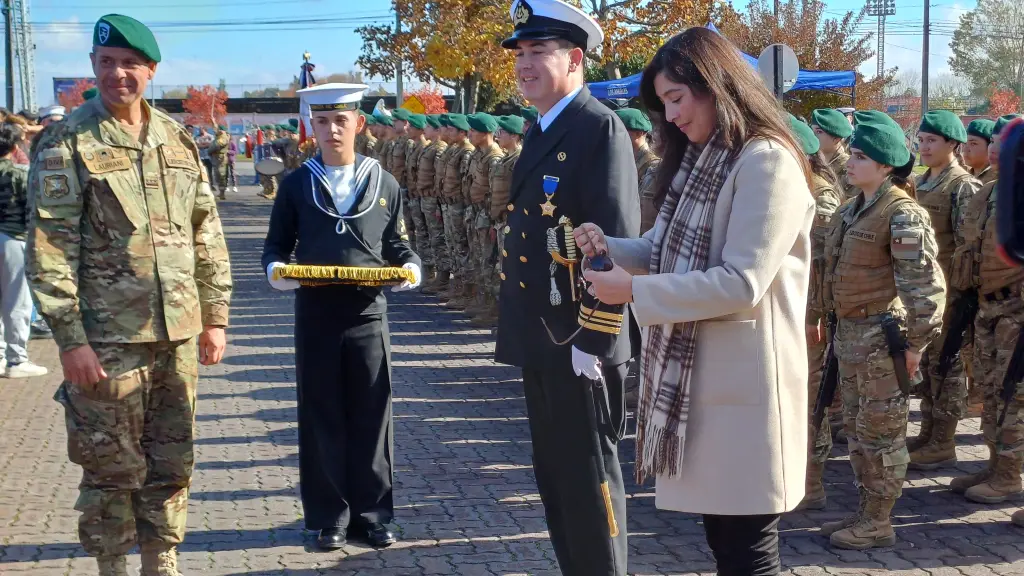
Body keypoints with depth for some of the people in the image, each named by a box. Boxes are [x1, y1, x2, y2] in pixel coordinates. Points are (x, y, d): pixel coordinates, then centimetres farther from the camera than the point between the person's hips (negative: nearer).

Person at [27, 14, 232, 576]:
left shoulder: (178, 141, 9)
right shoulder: (67, 145, -6)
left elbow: (207, 236, 13)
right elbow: (48, 250, -10)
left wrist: (214, 317, 10)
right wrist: (70, 339, -15)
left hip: (178, 335, 5)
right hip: (107, 340, -5)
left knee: (171, 464, 13)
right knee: (111, 467, 5)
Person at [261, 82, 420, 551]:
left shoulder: (384, 184, 6)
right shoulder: (296, 184, 4)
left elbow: (399, 245, 10)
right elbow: (276, 244, 8)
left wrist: (410, 267, -12)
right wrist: (276, 269, -14)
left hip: (368, 315, 0)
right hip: (315, 317, 0)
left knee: (371, 416, 6)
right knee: (322, 418, 5)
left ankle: (372, 514, 18)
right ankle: (330, 517, 16)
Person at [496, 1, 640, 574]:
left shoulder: (599, 127, -14)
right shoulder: (541, 132, 15)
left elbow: (616, 243, -20)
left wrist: (592, 340, -22)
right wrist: (524, 332, 18)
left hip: (580, 343, -9)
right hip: (543, 339, 9)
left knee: (590, 479, 1)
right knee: (556, 476, 17)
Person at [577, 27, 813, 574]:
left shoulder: (766, 162, -15)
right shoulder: (699, 160, 16)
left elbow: (741, 283, -22)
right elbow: (672, 253, 18)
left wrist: (634, 291, -19)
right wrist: (610, 246, -1)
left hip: (744, 380, -9)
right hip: (697, 374, 9)